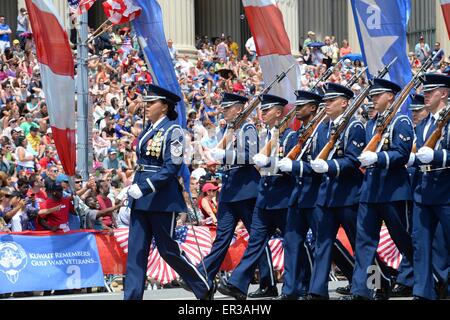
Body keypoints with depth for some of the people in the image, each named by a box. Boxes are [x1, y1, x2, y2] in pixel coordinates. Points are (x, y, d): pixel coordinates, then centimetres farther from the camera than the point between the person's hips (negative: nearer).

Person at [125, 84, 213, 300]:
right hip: (141, 199, 8)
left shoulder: (172, 131, -11)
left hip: (162, 199, -8)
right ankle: (132, 297, 0)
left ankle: (204, 289, 15)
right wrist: (134, 189, 19)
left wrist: (144, 188, -24)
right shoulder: (148, 130, 13)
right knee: (136, 250, 1)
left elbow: (171, 168, -17)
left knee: (168, 249, -1)